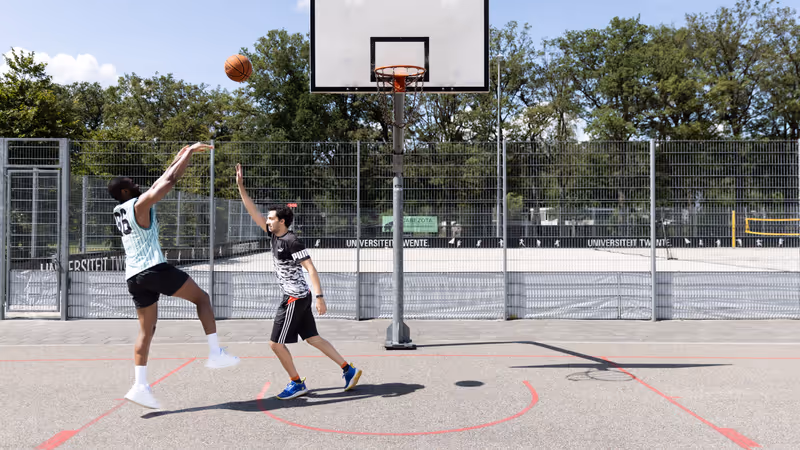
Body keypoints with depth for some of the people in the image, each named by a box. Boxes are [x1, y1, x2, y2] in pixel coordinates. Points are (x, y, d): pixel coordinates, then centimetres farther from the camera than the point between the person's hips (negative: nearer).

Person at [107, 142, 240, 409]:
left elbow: (159, 184, 28)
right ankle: (216, 353, -4)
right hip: (154, 268, -8)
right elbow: (170, 181, -7)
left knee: (146, 330, 11)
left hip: (133, 276, 8)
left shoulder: (119, 211, 20)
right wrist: (190, 152, 3)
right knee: (201, 297, 4)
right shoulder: (140, 204, -4)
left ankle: (140, 386, 4)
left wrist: (178, 158, 32)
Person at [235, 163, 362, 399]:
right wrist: (241, 187, 8)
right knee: (312, 338, 11)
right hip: (295, 297, 9)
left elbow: (311, 268, -20)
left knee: (276, 343, -1)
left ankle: (297, 383, 11)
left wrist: (319, 296, -27)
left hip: (295, 298, -9)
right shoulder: (274, 235, 8)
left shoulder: (292, 241, -16)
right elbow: (254, 212, 12)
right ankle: (349, 369, 14)